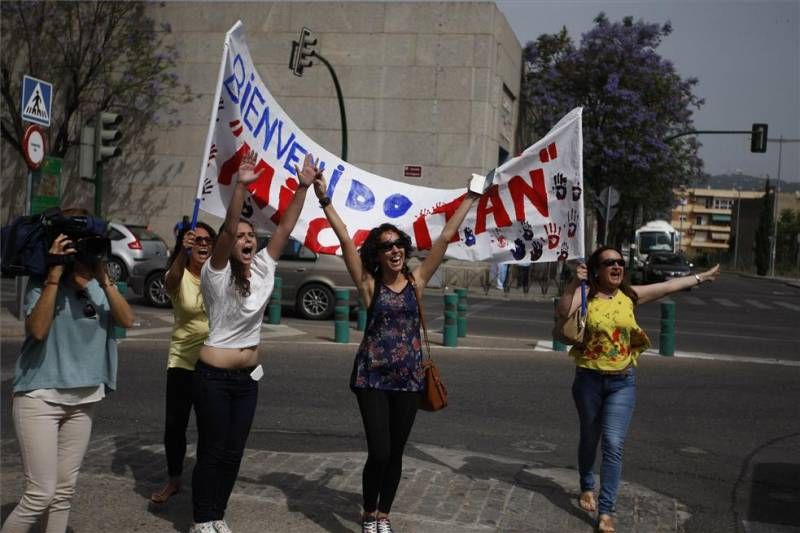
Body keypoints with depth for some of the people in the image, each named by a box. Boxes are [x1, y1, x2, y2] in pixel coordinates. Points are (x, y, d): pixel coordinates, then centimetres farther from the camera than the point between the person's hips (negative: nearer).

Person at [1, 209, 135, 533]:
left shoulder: (98, 285, 5)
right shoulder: (43, 282, -9)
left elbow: (127, 320, -9)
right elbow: (38, 330, -25)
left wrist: (104, 279, -18)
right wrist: (56, 273, -25)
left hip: (83, 399, 5)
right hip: (40, 397, -5)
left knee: (64, 491, 10)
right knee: (41, 493, -8)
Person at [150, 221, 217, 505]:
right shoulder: (179, 276, -8)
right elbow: (171, 282, -32)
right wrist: (183, 253, -53)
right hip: (182, 361, -1)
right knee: (174, 424, 2)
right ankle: (173, 480, 23)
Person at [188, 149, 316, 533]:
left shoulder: (263, 268, 2)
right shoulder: (216, 273, -13)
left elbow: (285, 227, -3)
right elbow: (227, 230, -28)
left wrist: (303, 188, -11)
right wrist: (241, 186, -40)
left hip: (248, 376, 6)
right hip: (214, 376, -6)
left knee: (234, 451, 13)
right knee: (212, 450, 4)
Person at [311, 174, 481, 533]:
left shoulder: (417, 281, 2)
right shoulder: (369, 284, -4)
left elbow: (445, 238, 2)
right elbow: (345, 240, -11)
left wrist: (470, 199, 4)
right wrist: (324, 200, -16)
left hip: (408, 376, 3)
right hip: (372, 375, -3)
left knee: (395, 452, 11)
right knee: (379, 452, -7)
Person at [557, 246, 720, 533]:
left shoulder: (630, 295, 2)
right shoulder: (585, 295, -8)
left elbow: (669, 285, 14)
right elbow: (562, 312, -28)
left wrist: (701, 277, 22)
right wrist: (574, 282, -36)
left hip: (622, 382, 1)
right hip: (589, 379, -1)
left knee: (613, 444, -8)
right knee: (589, 439, 16)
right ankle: (587, 488, 42)